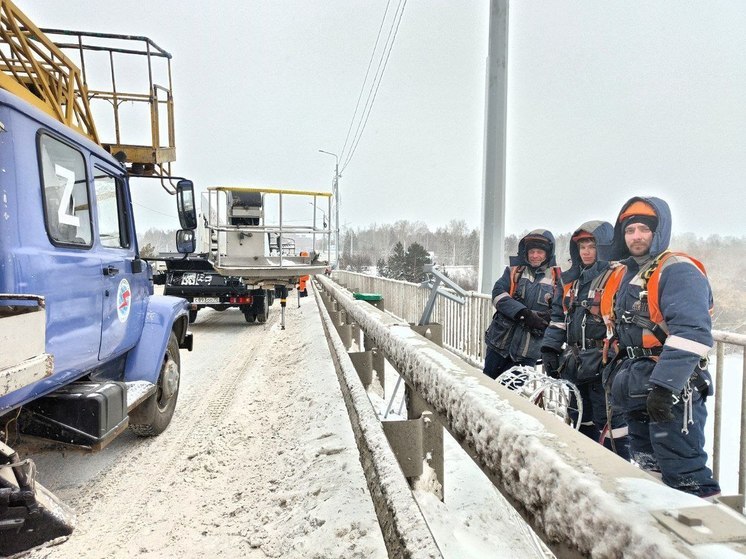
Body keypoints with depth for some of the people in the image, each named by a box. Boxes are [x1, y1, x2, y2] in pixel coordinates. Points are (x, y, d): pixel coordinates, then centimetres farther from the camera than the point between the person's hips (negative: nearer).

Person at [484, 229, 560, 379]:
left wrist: (536, 316, -20)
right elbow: (498, 294, -9)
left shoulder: (556, 278, 2)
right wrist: (524, 313, -20)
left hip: (528, 349, -2)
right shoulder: (514, 271, 6)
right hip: (500, 340, 2)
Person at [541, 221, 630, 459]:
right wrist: (550, 349, 11)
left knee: (608, 419, -2)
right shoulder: (573, 280, 15)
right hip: (574, 363, 8)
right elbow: (559, 317, 17)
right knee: (580, 419, 20)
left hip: (602, 365, -8)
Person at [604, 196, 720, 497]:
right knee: (648, 470, 19)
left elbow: (692, 333, -25)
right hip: (637, 393, 9)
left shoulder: (677, 271, -13)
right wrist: (618, 380, 23)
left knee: (684, 476, -7)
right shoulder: (625, 275, 15)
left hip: (672, 393, -9)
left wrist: (663, 386, -29)